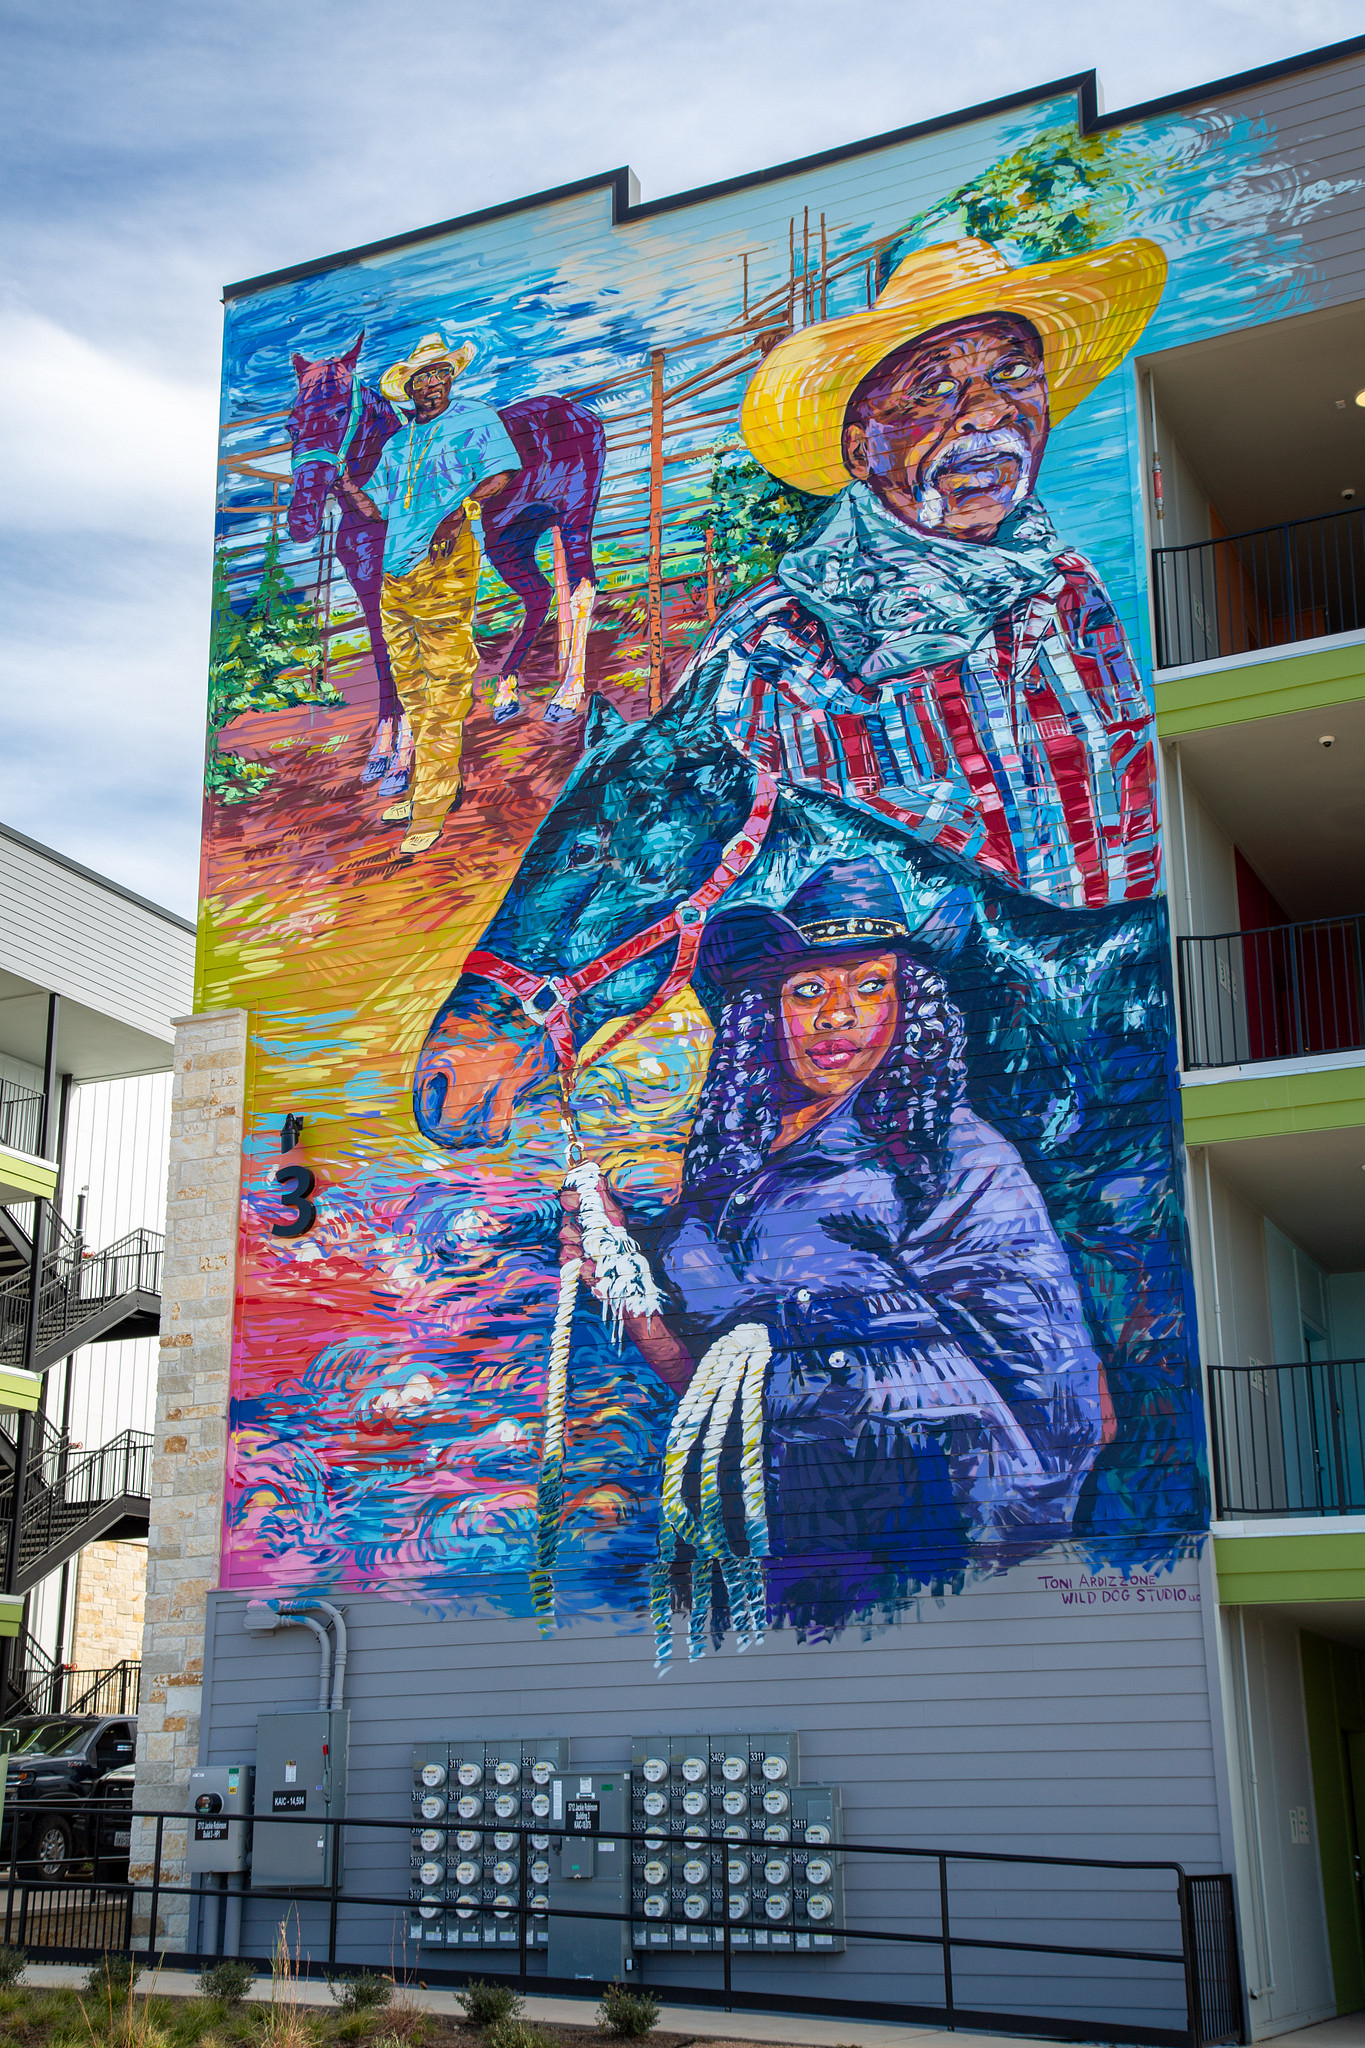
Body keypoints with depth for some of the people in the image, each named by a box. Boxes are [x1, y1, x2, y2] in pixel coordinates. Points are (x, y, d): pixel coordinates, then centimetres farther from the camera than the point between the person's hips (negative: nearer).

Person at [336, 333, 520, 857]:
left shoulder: (474, 418, 6)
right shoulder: (397, 446, 23)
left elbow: (501, 473, -6)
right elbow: (376, 508, 24)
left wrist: (460, 510, -20)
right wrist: (346, 487, 6)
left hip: (447, 563, -7)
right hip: (397, 574, 7)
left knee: (442, 682, -10)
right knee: (412, 690, 11)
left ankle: (432, 805, -10)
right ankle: (434, 785, 22)